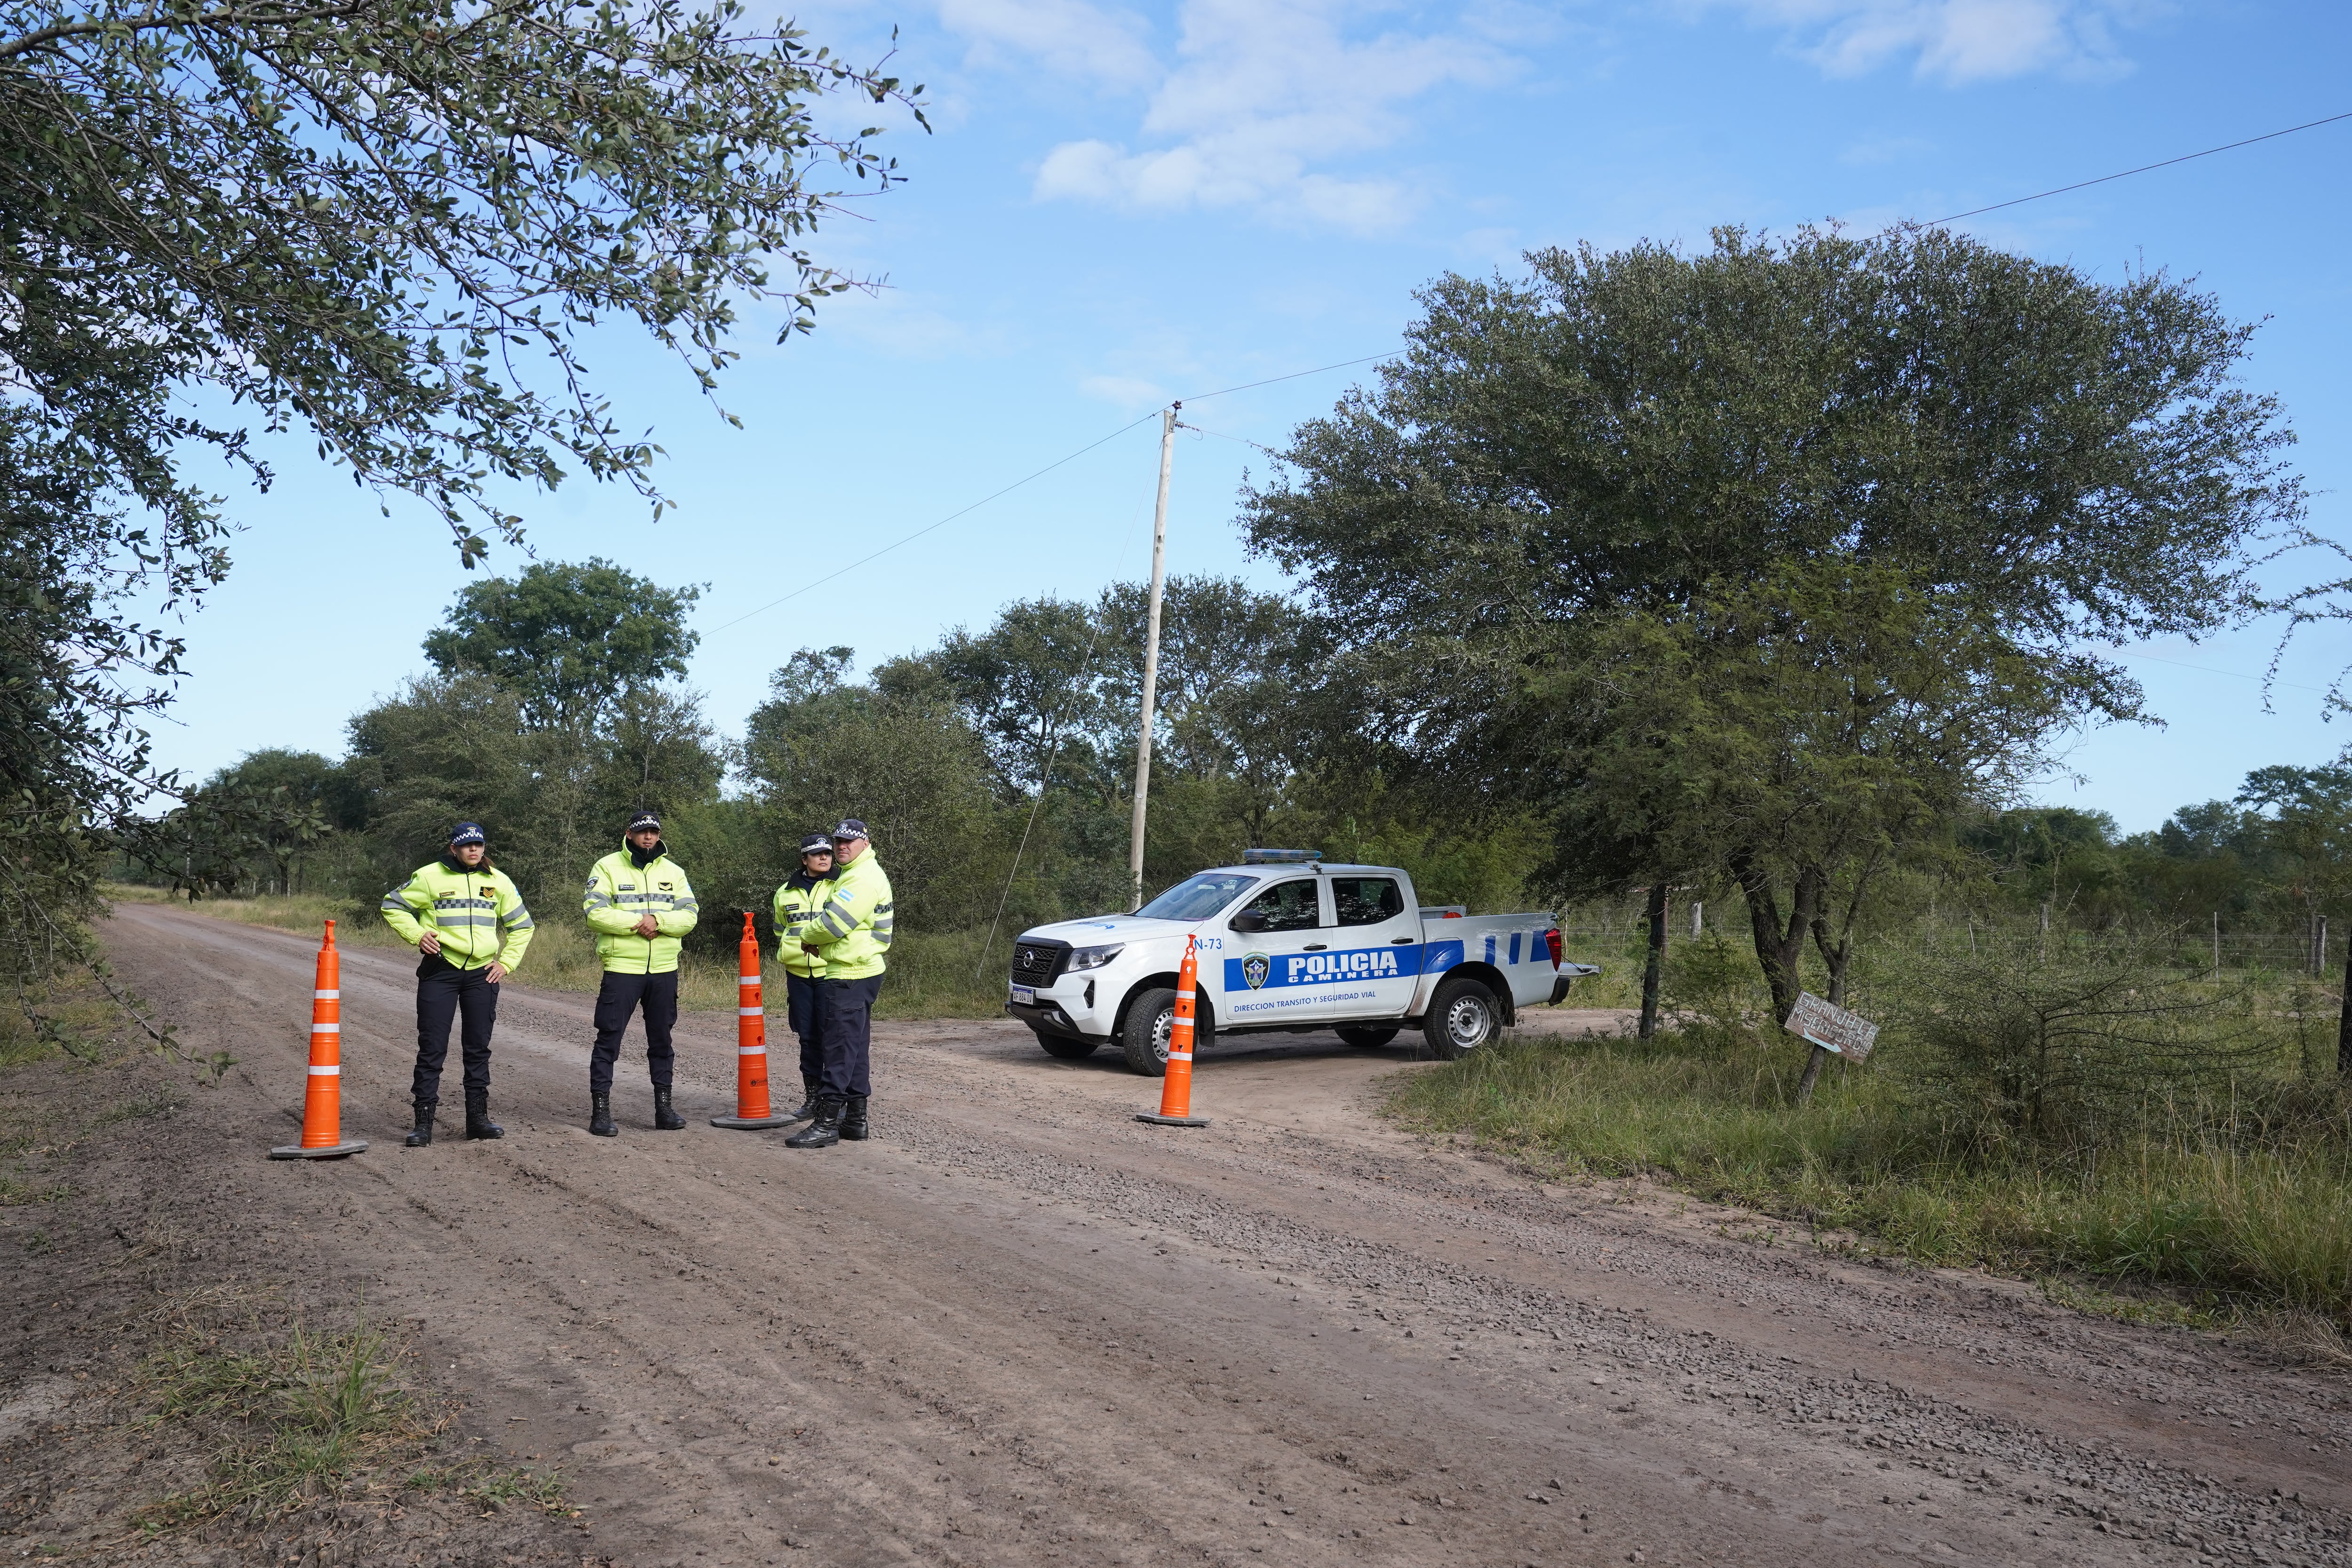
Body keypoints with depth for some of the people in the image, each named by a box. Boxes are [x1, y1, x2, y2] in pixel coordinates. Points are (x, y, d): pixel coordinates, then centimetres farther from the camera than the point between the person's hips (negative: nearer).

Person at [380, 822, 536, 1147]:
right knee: (432, 1048, -4)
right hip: (440, 970, -3)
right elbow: (392, 906, 5)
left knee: (479, 1048, 8)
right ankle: (424, 1122, 1)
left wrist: (507, 963, 6)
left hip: (483, 973, 3)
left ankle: (478, 1118, 16)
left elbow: (521, 926, 17)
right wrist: (417, 935, -9)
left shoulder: (498, 881, 8)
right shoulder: (429, 877, -2)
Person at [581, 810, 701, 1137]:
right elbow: (594, 913, -12)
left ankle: (664, 1107, 20)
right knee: (609, 1039, -3)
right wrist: (638, 922, -18)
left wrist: (657, 920, -16)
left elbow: (689, 915, 1)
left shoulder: (673, 871, 11)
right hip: (621, 968, -4)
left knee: (661, 1039, 11)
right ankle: (600, 1111, 3)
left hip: (664, 970, 4)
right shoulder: (608, 867, 0)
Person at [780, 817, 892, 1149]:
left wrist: (807, 935, -3)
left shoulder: (864, 878, -16)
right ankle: (856, 1119, 22)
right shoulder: (854, 874, 20)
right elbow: (836, 920, 22)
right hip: (856, 975, 11)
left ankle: (827, 1124, -9)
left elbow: (834, 922, -22)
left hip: (848, 979, -11)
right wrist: (817, 941, 3)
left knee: (838, 1050, -10)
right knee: (854, 1051, 15)